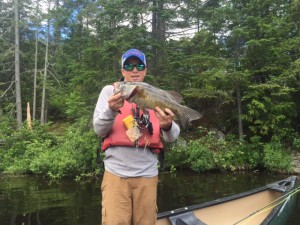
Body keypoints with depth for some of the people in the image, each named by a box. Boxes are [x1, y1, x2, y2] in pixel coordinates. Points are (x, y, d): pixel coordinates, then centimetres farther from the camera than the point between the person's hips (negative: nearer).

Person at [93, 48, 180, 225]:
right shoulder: (110, 91, 5)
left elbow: (172, 137, -1)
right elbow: (99, 130, -3)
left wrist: (168, 126, -25)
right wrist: (111, 110, -22)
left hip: (147, 173, 2)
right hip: (116, 172, -2)